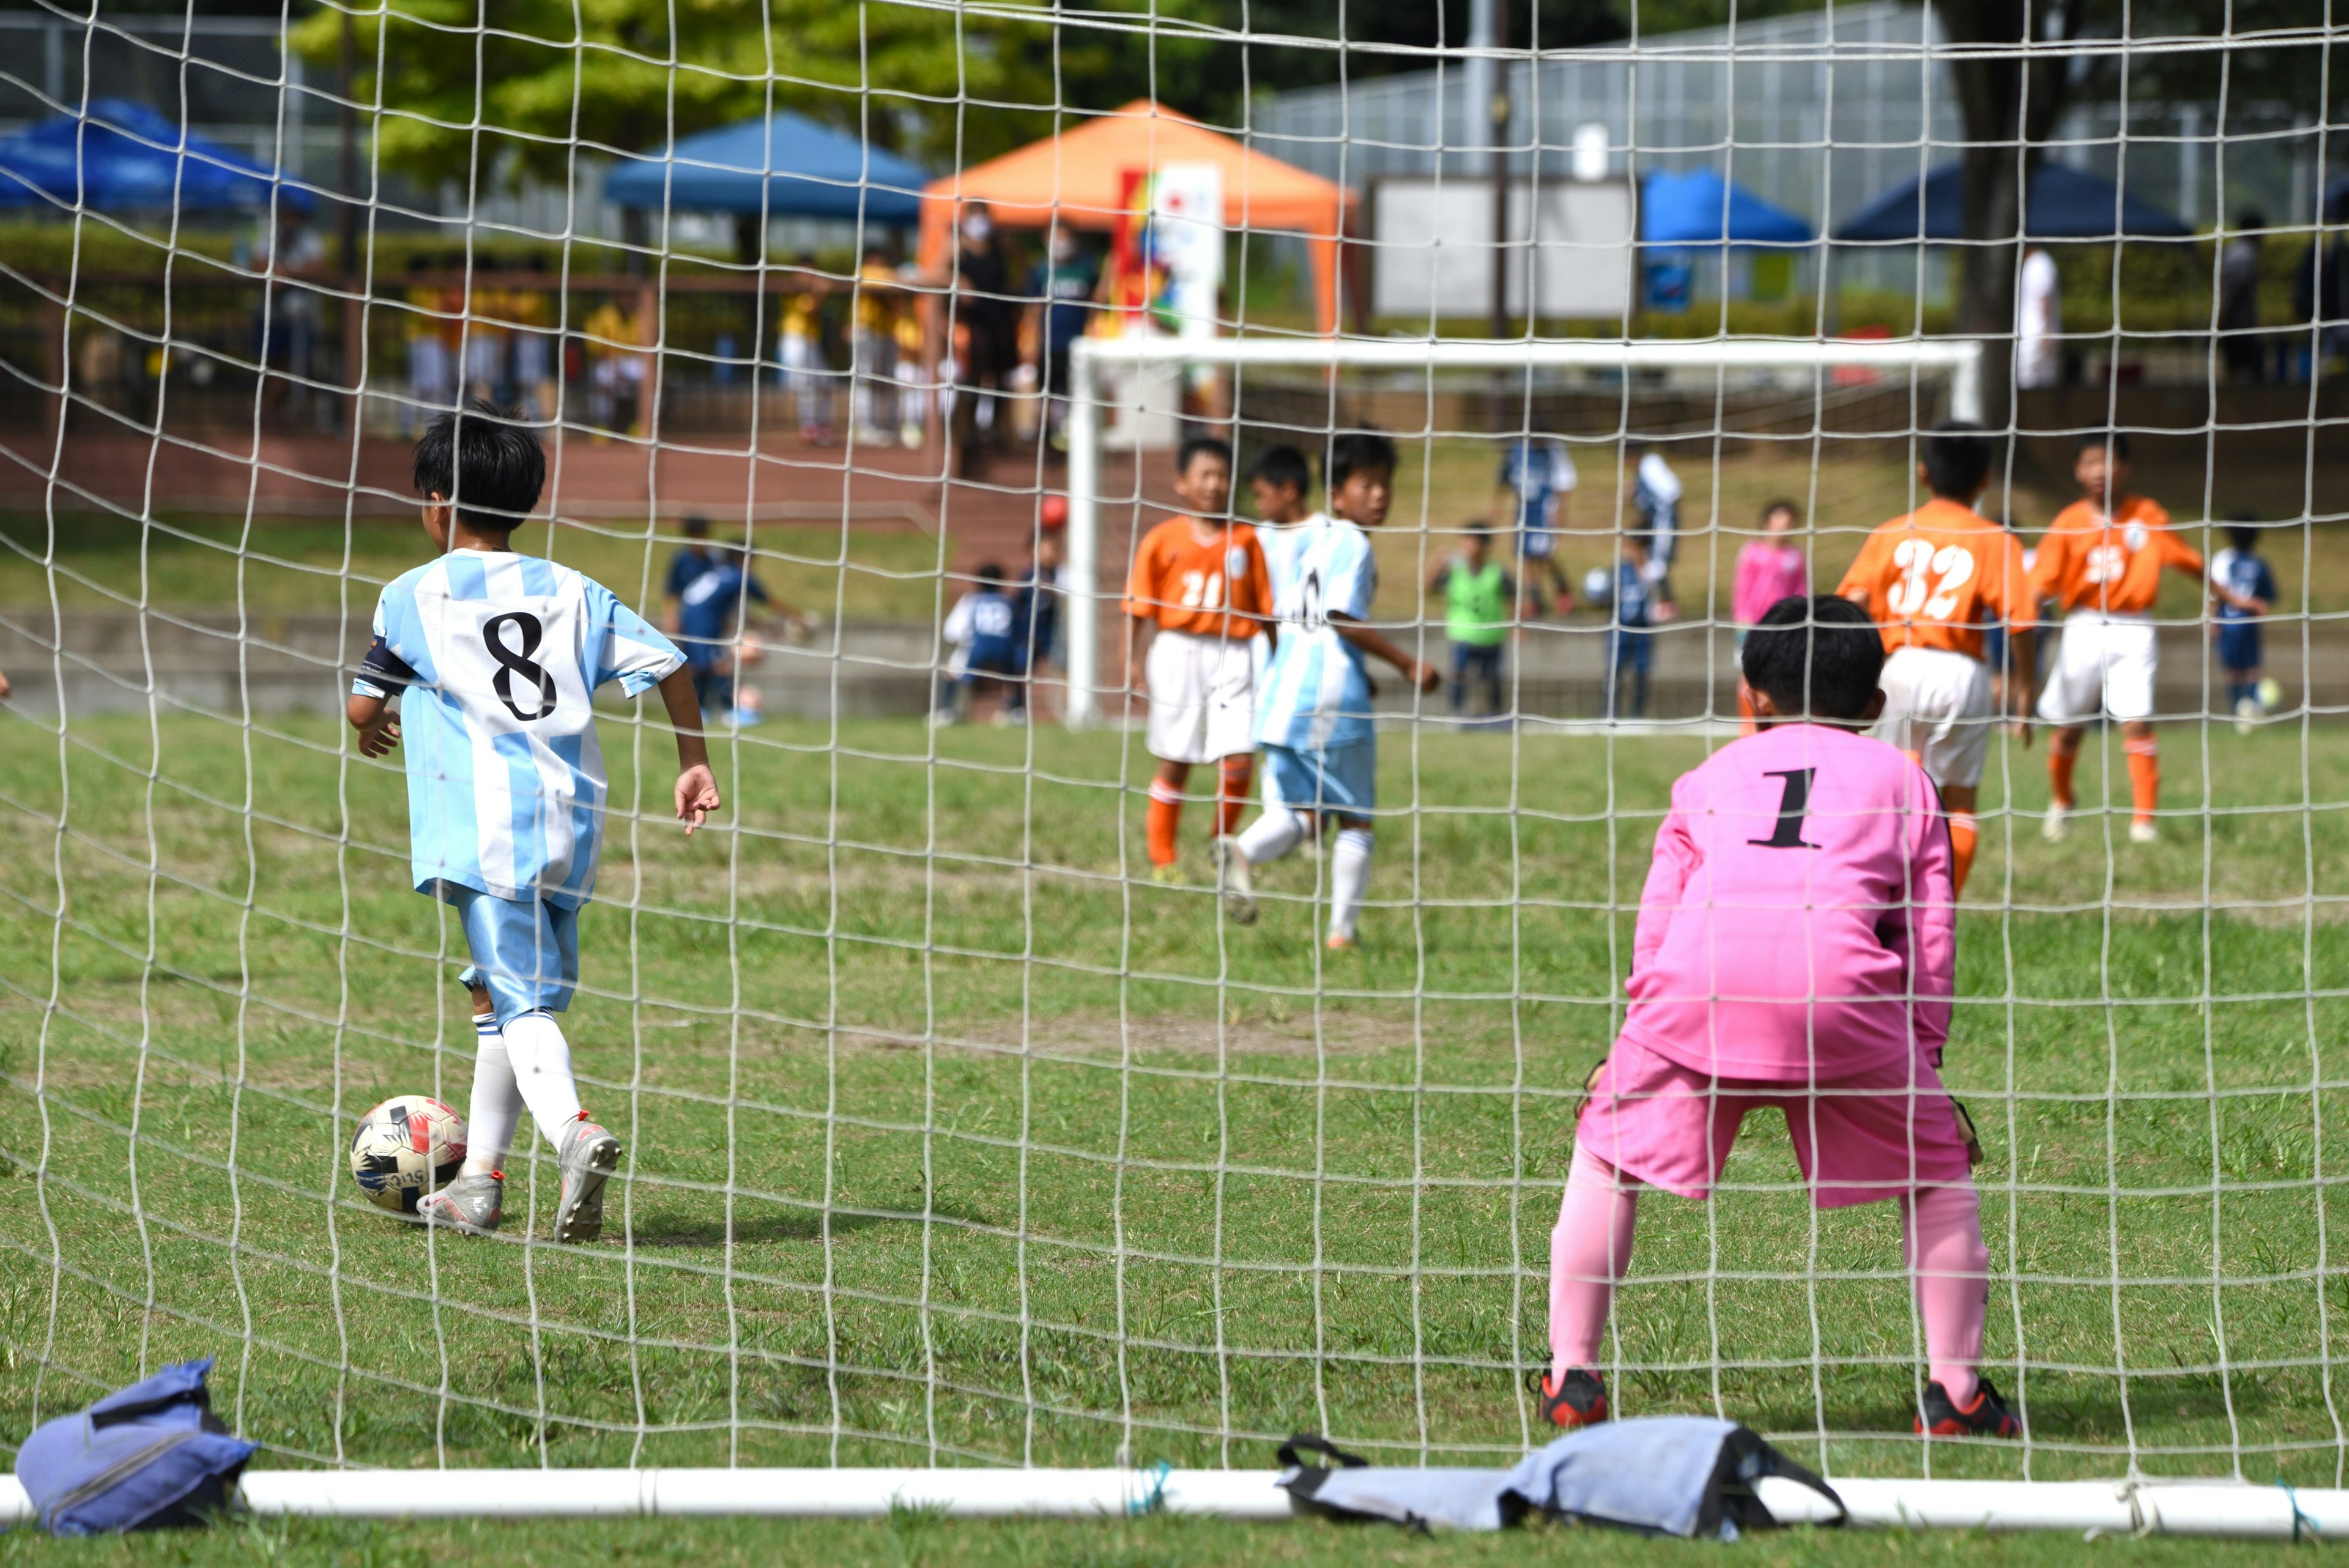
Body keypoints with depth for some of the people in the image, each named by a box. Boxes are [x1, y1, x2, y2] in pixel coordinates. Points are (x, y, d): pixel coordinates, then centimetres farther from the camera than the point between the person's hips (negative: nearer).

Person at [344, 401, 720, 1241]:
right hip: (571, 826, 5)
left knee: (522, 1001, -12)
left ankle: (574, 1131, -38)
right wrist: (695, 762, 17)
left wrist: (374, 727, 29)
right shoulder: (571, 592, 13)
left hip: (484, 831, -5)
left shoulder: (414, 596, 2)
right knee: (499, 996, 18)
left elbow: (362, 708, 6)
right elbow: (665, 662, 7)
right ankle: (479, 1179, 23)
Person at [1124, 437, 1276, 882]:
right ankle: (1162, 859, 16)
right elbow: (1139, 605, 1)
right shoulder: (1163, 540, 1)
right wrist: (1132, 659, -7)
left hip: (1232, 656, 1)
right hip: (1178, 650, -1)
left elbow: (1264, 606, 8)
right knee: (1175, 761, 5)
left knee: (1240, 760, -9)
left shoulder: (1245, 541, 5)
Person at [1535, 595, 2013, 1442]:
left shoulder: (1709, 776, 29)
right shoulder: (1902, 781, 25)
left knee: (1607, 1152, 21)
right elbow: (1930, 940, 17)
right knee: (1937, 1165, 18)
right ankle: (1955, 1389, 12)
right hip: (1838, 988, -1)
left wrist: (1637, 1043, 31)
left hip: (1697, 990, 1)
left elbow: (1653, 926, 24)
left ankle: (1572, 1379, 17)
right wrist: (1921, 1057, 24)